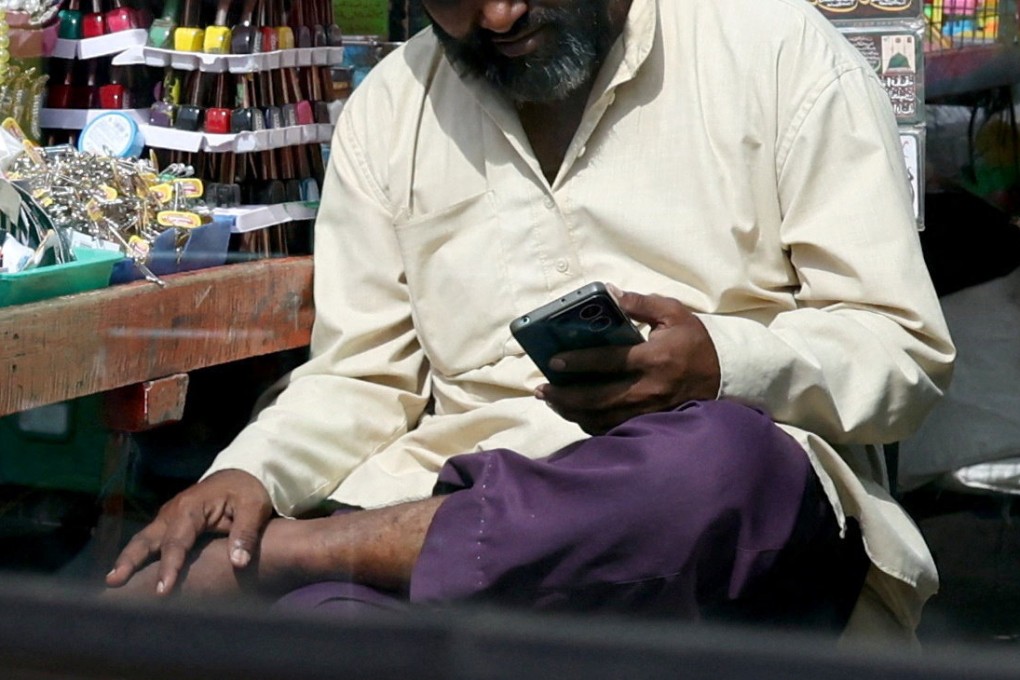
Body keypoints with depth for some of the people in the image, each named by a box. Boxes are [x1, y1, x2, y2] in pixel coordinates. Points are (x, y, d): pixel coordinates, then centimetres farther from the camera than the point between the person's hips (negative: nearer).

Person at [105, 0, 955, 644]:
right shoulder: (388, 110, 15)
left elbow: (907, 353, 1)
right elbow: (360, 381, 15)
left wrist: (725, 364, -18)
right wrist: (249, 475, -6)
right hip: (474, 496, 0)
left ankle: (270, 552, -26)